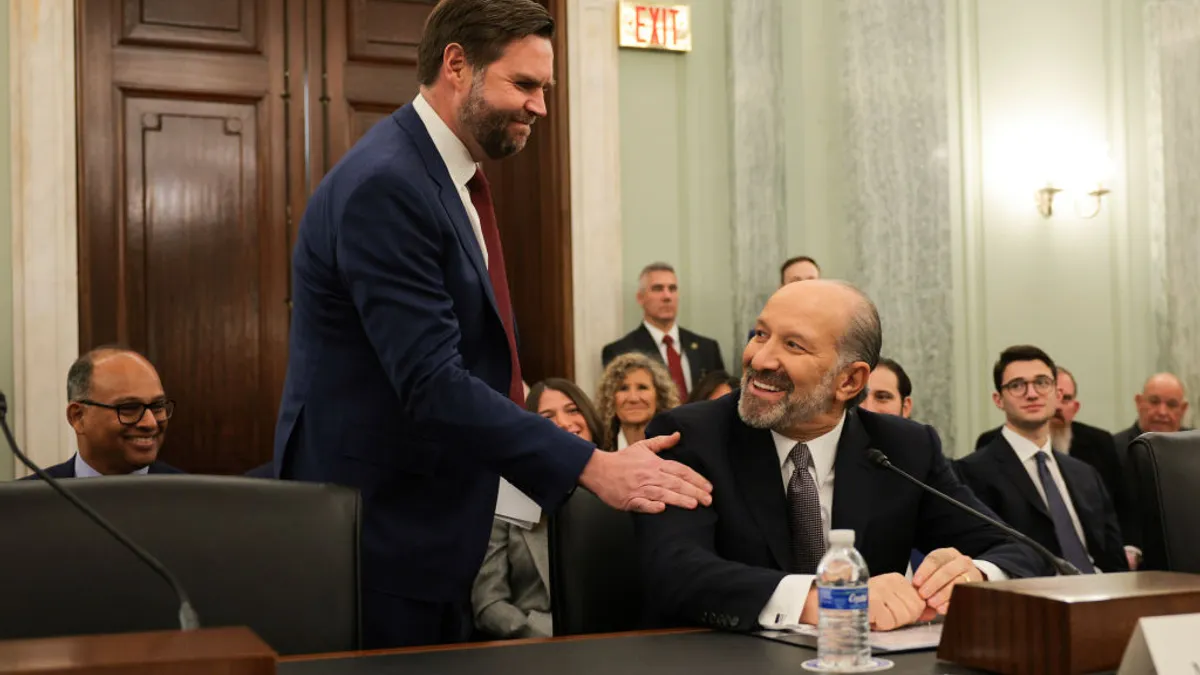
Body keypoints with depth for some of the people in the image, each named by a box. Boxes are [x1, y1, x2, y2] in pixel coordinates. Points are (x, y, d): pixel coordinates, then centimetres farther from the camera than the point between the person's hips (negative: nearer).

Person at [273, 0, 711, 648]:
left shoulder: (450, 177, 9)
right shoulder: (385, 185, -22)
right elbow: (432, 386, -28)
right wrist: (591, 466, -29)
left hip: (427, 526, 9)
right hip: (374, 534, -9)